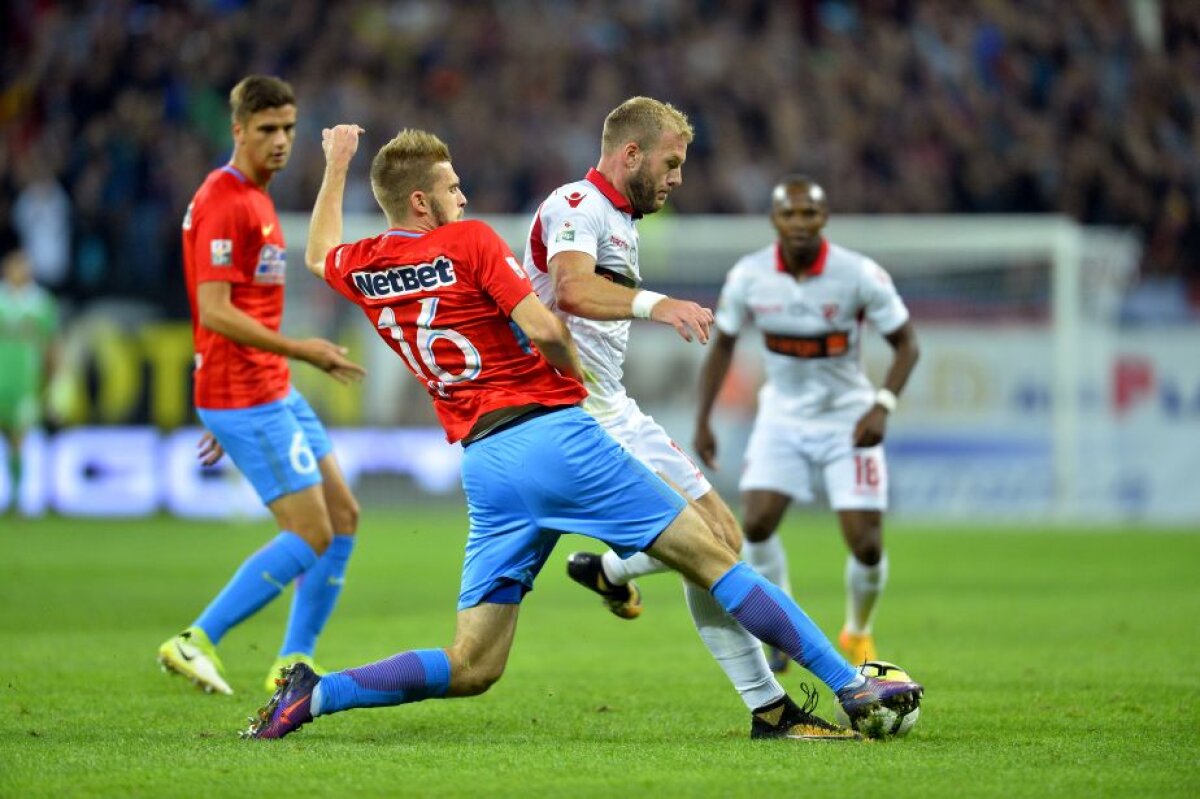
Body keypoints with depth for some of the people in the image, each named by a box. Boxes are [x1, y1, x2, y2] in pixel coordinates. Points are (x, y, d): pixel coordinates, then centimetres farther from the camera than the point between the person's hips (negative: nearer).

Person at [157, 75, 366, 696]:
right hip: (245, 399, -10)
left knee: (343, 517, 9)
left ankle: (293, 666, 12)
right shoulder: (224, 203, -15)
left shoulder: (254, 198, 16)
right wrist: (301, 350, -23)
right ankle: (195, 642, -4)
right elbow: (216, 313, -23)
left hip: (274, 393, 10)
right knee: (311, 536, -10)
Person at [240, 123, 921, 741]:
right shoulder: (469, 241, -4)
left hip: (483, 465, 5)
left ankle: (313, 694, -7)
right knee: (713, 558, 0)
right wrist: (575, 373, 5)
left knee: (471, 668, 8)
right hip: (554, 432, -5)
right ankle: (851, 685, -2)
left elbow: (320, 254, 38)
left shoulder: (360, 270, 12)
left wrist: (337, 166, 48)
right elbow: (544, 328, -15)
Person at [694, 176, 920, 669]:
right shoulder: (748, 277, -11)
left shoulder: (860, 276, -18)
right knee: (756, 523, -18)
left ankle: (858, 633, 22)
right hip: (782, 419, 2)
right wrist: (703, 421, 1)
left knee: (866, 545, -9)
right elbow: (722, 345, 6)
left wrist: (882, 406, -22)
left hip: (848, 421, -2)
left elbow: (906, 344, -8)